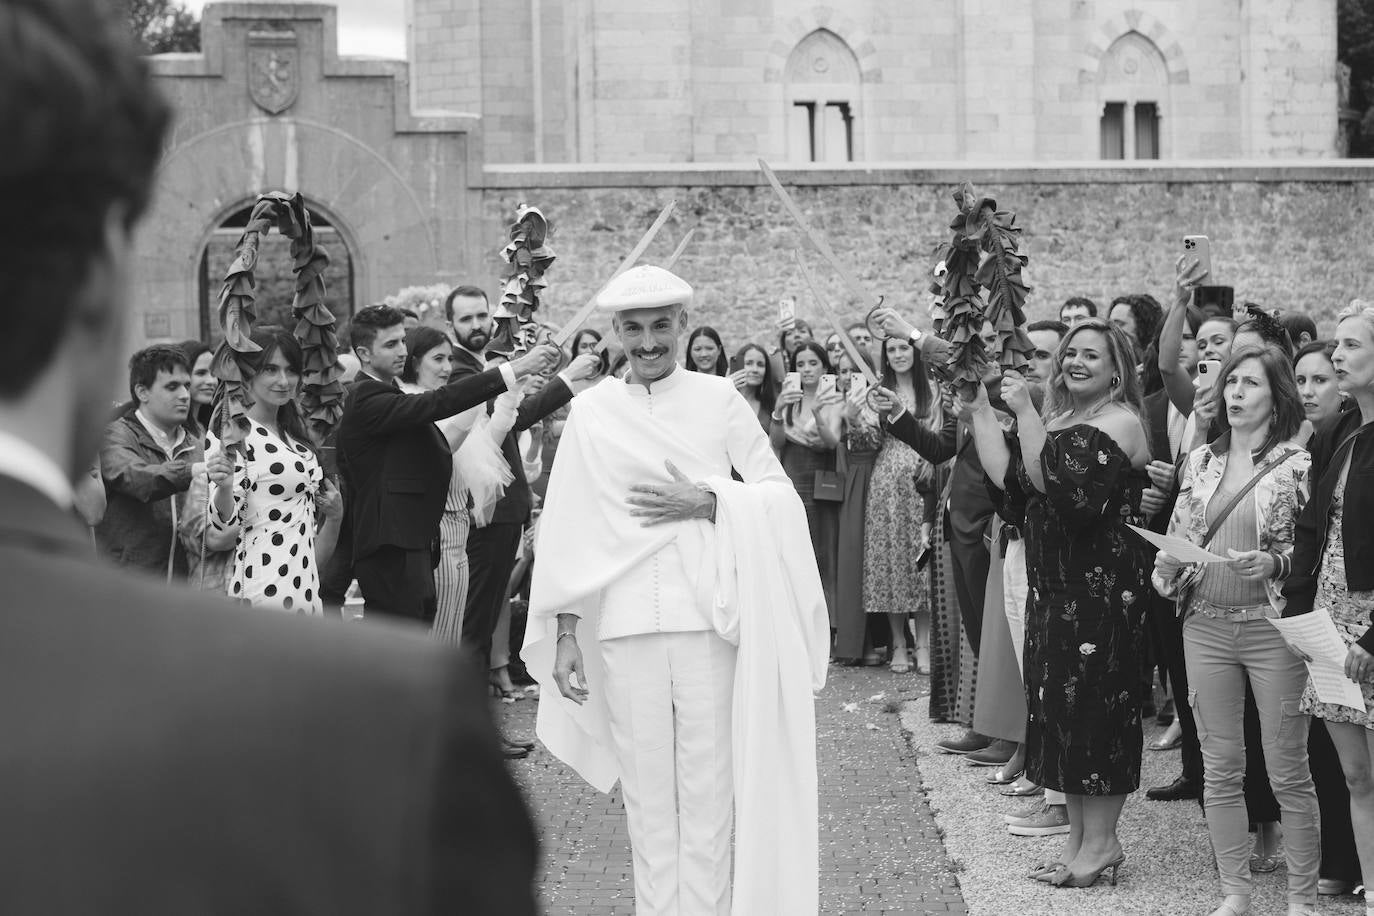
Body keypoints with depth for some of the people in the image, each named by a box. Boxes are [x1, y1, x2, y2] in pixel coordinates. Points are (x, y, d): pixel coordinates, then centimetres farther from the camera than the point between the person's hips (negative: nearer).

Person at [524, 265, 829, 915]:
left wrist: (708, 503, -11)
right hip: (625, 627, 1)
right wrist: (566, 633, 3)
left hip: (708, 618, -1)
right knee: (645, 794, 5)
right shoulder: (591, 411, 7)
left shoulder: (718, 399, 4)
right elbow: (566, 530, 8)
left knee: (708, 792, 1)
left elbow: (782, 495, 5)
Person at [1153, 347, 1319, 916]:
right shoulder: (1201, 462, 9)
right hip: (1206, 627, 5)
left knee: (1287, 772, 1)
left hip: (1272, 627, -4)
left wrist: (1272, 562, -22)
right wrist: (1166, 571, -4)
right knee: (1220, 769, 9)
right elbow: (1177, 539, 15)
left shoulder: (1296, 465, -5)